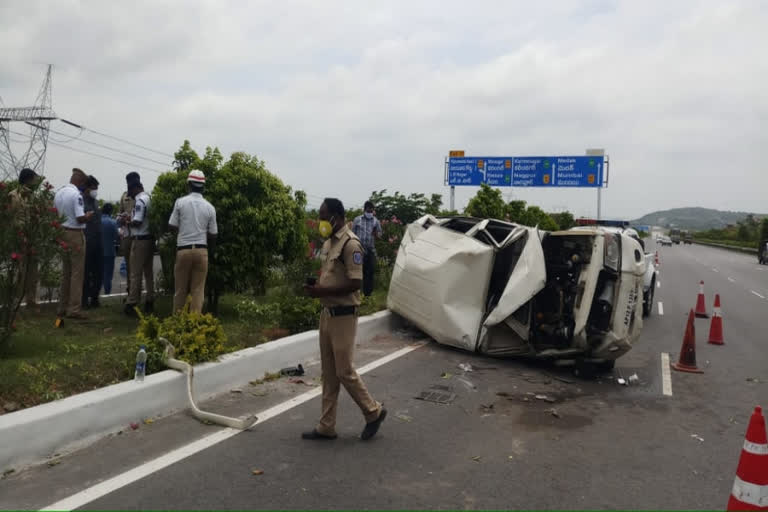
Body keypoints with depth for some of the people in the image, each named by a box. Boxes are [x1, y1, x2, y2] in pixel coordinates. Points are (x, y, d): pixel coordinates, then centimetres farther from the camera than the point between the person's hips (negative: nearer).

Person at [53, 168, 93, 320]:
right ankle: (74, 309, -2)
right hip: (75, 234, -8)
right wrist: (88, 216, -2)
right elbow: (80, 218, -20)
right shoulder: (76, 194, -15)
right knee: (77, 272, -2)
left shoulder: (58, 192, 9)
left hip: (61, 233, 8)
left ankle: (63, 307, 22)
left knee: (66, 272, 16)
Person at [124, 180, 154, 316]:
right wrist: (130, 218, 15)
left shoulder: (140, 200, -14)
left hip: (140, 239, -8)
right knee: (149, 272, 13)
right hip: (150, 238, 8)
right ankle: (150, 302, 18)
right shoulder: (149, 198, 10)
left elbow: (137, 221, -21)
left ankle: (132, 304, 0)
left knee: (135, 273, -3)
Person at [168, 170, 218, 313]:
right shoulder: (209, 207, 1)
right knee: (198, 290, 5)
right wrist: (210, 250, 23)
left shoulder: (180, 202, -3)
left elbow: (172, 226, 1)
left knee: (180, 289, 10)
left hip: (183, 249, 0)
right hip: (201, 250, 1)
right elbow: (212, 234, 6)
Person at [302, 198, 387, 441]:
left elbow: (354, 283, -21)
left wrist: (322, 291, -19)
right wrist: (315, 287, 1)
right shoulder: (328, 243, 12)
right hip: (326, 313, 9)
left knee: (344, 371, -1)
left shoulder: (351, 244, -16)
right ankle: (326, 426, 20)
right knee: (329, 373, 12)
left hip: (343, 316, -9)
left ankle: (374, 412, 20)